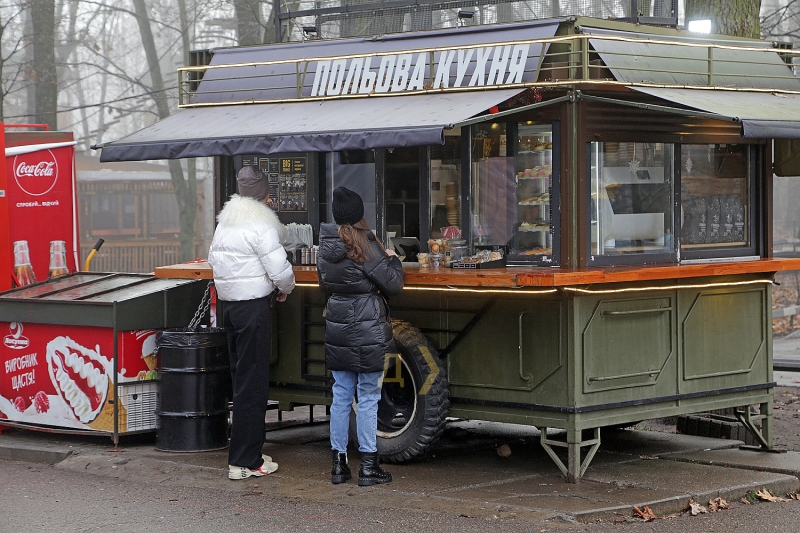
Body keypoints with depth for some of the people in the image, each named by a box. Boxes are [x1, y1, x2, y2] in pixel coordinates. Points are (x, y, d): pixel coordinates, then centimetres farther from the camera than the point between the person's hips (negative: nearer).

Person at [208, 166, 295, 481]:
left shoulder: (224, 224, 13)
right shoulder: (261, 226, -13)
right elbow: (279, 269, -18)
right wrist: (285, 289, 5)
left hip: (229, 302, 8)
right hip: (253, 306, -8)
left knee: (241, 379, 15)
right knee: (253, 383, -4)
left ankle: (247, 451, 21)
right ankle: (244, 462, -2)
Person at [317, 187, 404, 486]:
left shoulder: (325, 247, 6)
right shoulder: (365, 246, -13)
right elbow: (393, 285, -8)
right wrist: (393, 260, 9)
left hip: (336, 331, 6)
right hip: (367, 331, -6)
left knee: (341, 395, 11)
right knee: (368, 397, 0)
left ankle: (338, 465, 14)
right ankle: (368, 466, 3)